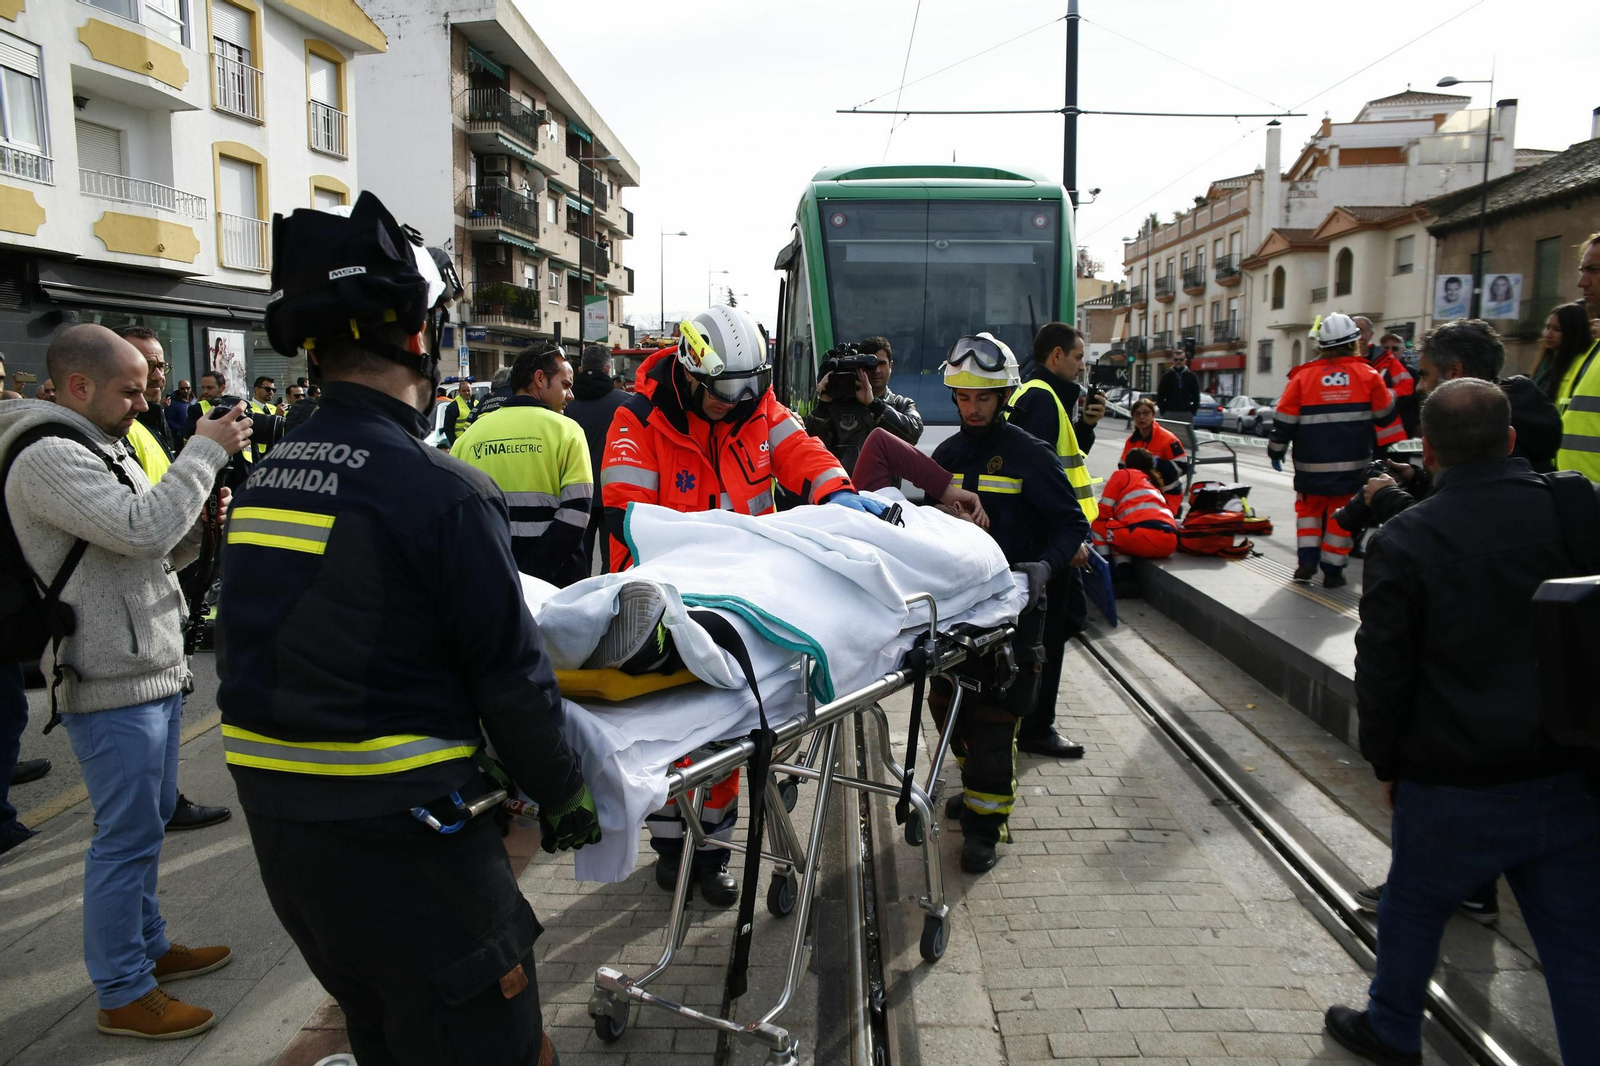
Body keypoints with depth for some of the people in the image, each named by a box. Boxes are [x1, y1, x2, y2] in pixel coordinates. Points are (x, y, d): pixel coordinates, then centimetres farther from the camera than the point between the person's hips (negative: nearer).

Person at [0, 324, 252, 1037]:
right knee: (127, 836, -1)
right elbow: (142, 529, -29)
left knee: (149, 818, 20)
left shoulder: (101, 449, 16)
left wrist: (200, 525, -2)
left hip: (153, 671, 10)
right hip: (111, 684, -10)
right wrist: (205, 450, -21)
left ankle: (149, 945, 35)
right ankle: (123, 996, 12)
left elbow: (150, 554, 17)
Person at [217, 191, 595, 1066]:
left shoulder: (263, 482, 5)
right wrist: (562, 795, -1)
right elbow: (509, 674, -16)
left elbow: (251, 654, 13)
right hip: (397, 832, -8)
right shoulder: (441, 492, -20)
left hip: (276, 825, 8)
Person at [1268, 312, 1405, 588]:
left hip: (1311, 463, 1)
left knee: (1309, 506, 18)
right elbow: (1386, 414, 6)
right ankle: (1332, 570, 9)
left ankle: (1307, 560, 7)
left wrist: (1276, 451, 9)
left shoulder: (1303, 376, -3)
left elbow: (1284, 419, -2)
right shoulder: (1368, 375, -2)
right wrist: (1391, 444, 23)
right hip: (1352, 464, 0)